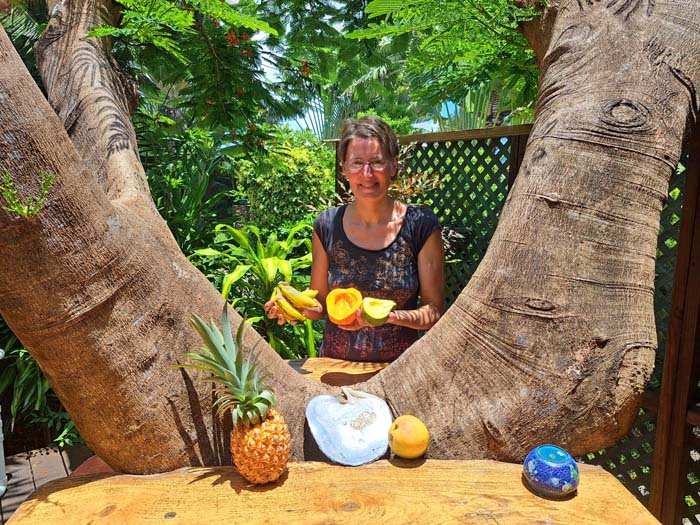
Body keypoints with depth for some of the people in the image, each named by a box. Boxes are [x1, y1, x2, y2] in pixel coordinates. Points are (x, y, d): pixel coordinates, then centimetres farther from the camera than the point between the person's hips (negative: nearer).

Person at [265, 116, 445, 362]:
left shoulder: (421, 225, -6)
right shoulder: (327, 226, 0)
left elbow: (435, 312, -2)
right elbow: (321, 303, 10)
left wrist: (390, 315, -19)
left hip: (397, 368, -1)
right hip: (335, 363, 2)